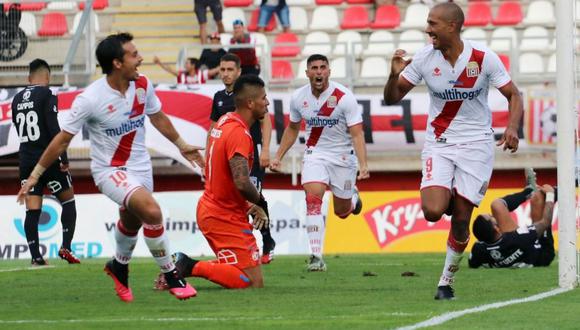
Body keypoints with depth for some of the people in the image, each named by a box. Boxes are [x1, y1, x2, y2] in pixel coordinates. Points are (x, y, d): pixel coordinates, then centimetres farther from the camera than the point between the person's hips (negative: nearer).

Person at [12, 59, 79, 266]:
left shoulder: (17, 99, 10)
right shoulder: (47, 95, -9)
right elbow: (54, 129, -16)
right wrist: (64, 158, -15)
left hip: (26, 161, 5)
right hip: (48, 160, -5)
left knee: (32, 211, 2)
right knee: (68, 201, 9)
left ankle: (35, 256, -4)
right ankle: (66, 247, -2)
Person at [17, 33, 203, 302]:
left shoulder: (142, 85, -6)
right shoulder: (89, 99, -23)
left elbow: (158, 118, 15)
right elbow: (63, 139, -13)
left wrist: (182, 146, 26)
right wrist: (35, 174, -7)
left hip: (140, 166, 6)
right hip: (109, 169, -6)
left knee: (131, 222, 21)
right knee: (151, 211, -26)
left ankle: (119, 266, 52)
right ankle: (171, 277, -12)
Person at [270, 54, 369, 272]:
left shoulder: (344, 97, -18)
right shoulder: (298, 98, -4)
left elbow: (357, 134, -21)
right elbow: (292, 129, 15)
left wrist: (363, 165, -33)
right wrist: (278, 157, 11)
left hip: (342, 156, -2)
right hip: (315, 154, 2)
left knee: (342, 211, 8)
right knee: (313, 199, -20)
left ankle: (352, 197, 48)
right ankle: (316, 258, -20)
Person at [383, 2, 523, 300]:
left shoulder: (483, 58, -10)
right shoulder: (424, 58, -5)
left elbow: (513, 95, 0)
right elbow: (392, 99, 2)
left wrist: (512, 128, -18)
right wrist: (395, 75, -19)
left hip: (476, 144, -1)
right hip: (438, 144, 1)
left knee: (460, 218, -2)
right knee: (432, 211, -20)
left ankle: (447, 281, 16)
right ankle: (450, 196, 17)